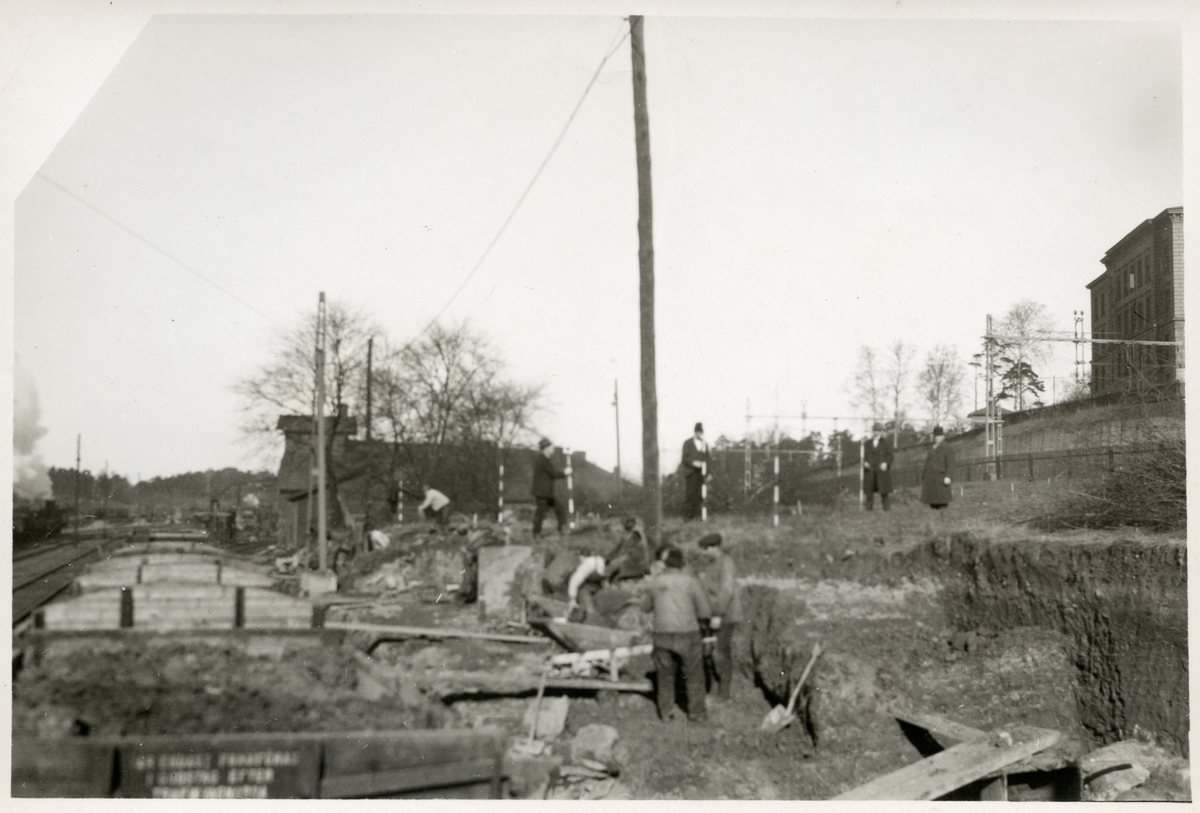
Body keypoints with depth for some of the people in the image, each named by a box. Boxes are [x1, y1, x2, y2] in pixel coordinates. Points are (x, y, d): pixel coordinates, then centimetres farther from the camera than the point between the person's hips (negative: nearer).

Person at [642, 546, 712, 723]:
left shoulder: (655, 582, 0)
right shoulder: (691, 582, -8)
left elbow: (646, 607, 16)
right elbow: (705, 612, -5)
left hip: (663, 635, 2)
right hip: (687, 636, -2)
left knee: (665, 675, 18)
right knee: (694, 675, 14)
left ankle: (666, 712, 21)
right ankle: (696, 712, 18)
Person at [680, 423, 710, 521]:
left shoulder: (704, 444, 16)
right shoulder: (688, 443, 3)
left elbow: (706, 459, 17)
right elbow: (685, 457, -4)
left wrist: (707, 472, 8)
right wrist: (693, 463, -22)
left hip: (700, 472, 4)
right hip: (690, 472, -4)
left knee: (698, 494, -1)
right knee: (689, 493, -7)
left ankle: (696, 514, 1)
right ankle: (687, 515, -6)